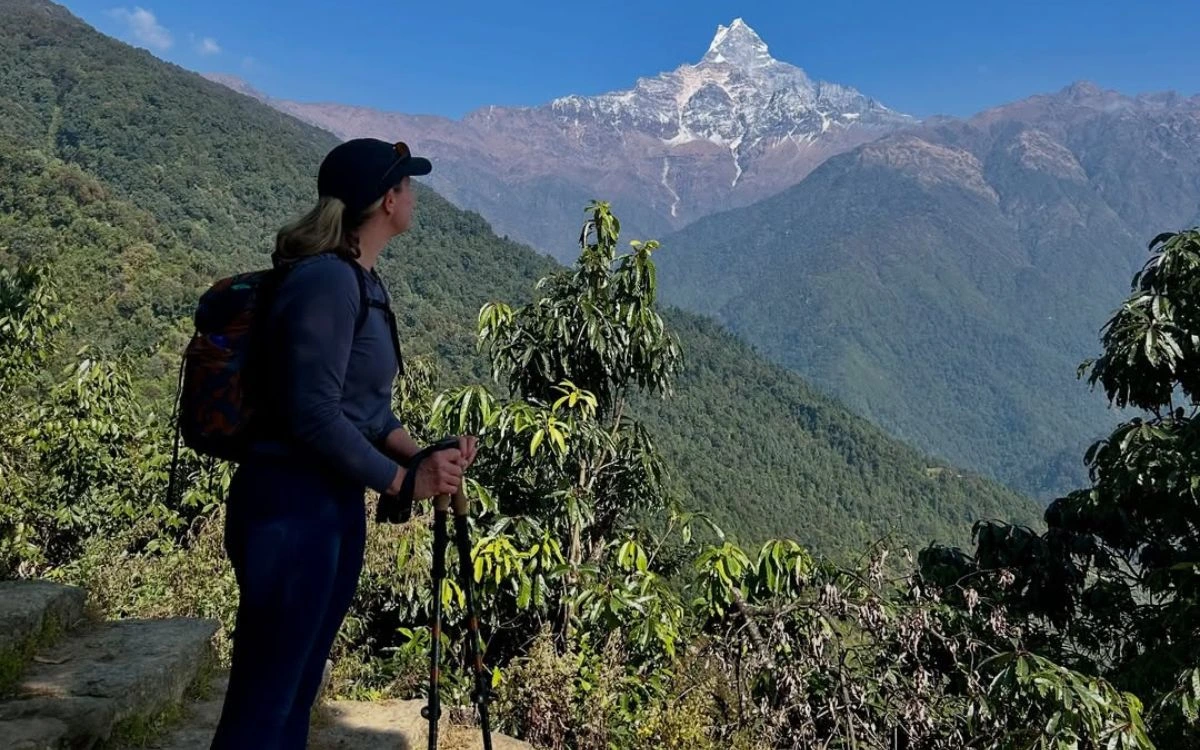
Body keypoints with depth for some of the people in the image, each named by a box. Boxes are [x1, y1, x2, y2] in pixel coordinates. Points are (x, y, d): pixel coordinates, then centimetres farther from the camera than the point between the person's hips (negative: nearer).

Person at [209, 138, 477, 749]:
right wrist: (401, 481, -14)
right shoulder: (325, 281, -18)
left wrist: (421, 456, -3)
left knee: (297, 693, 18)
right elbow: (313, 416, -23)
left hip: (335, 504, 10)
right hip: (292, 508, -10)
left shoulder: (362, 281, 11)